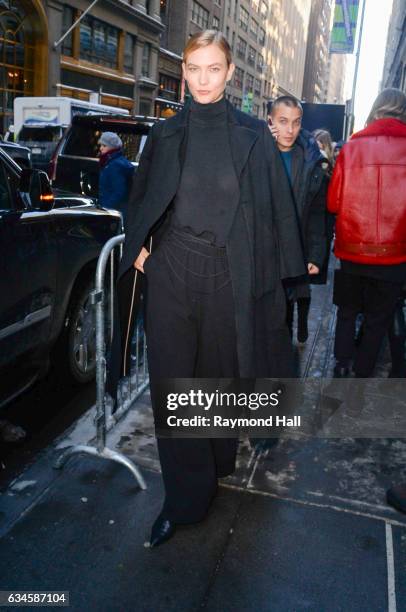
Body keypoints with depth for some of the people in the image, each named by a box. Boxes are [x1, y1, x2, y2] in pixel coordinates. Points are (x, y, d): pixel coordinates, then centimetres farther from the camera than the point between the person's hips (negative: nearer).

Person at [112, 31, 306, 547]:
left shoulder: (254, 137, 3)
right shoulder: (165, 135, 8)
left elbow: (274, 208, 3)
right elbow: (142, 201, 15)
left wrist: (271, 271, -1)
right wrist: (139, 248, -1)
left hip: (230, 277, -1)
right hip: (171, 274, 1)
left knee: (221, 374, 12)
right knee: (171, 383, 1)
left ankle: (217, 462, 39)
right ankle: (183, 497, 16)